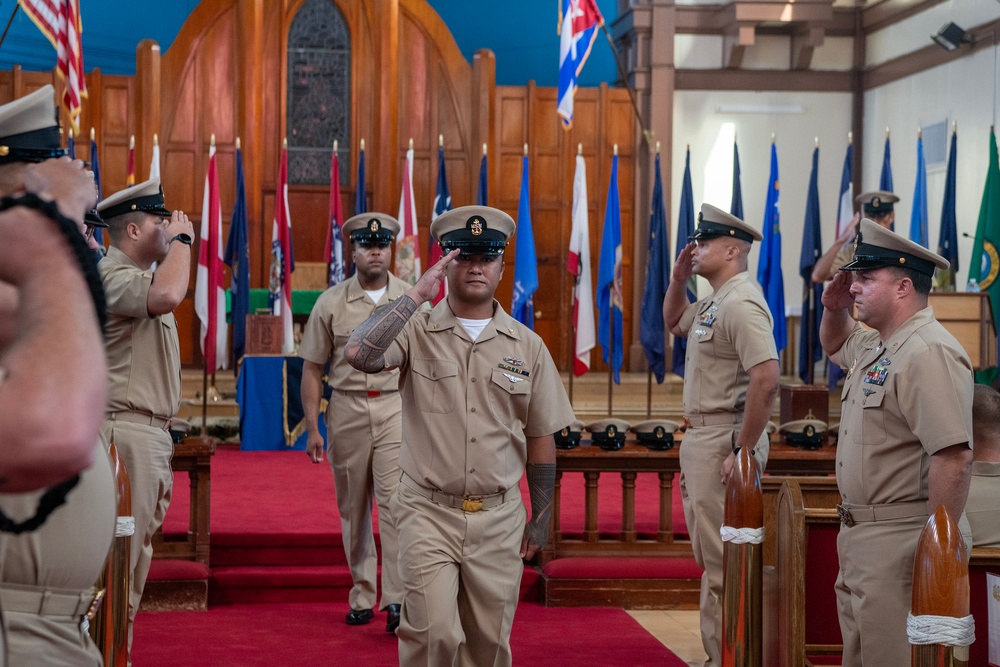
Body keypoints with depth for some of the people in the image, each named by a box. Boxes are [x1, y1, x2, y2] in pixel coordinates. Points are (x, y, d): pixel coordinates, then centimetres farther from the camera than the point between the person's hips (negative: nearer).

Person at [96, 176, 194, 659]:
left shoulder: (138, 276, 20)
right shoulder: (113, 275, -14)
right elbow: (167, 296, -33)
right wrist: (181, 239, -19)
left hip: (150, 431, 11)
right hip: (127, 431, -11)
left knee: (137, 543, 13)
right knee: (124, 548, -10)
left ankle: (119, 647, 19)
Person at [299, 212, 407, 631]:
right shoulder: (331, 303, 3)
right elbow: (312, 368, 5)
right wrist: (312, 428, 0)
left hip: (396, 408, -1)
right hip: (347, 410, 1)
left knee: (395, 502, -13)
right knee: (353, 508, 8)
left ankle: (397, 600, -15)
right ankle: (362, 598, 19)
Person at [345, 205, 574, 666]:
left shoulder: (527, 346, 6)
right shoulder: (417, 330, -1)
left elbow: (540, 437, 11)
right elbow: (359, 354, -22)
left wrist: (540, 519, 11)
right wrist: (417, 295, -17)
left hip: (499, 519, 3)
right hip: (429, 512, -3)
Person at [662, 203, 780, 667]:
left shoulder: (741, 303, -18)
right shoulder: (712, 304, 14)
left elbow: (766, 379, -28)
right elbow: (673, 323, 35)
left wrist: (742, 452, -26)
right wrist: (679, 276, 17)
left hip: (725, 442, -11)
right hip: (700, 438, 11)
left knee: (723, 560, -7)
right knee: (711, 558, 17)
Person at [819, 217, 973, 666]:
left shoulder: (929, 353, -20)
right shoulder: (875, 346, 13)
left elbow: (953, 458, -27)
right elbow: (835, 345, 38)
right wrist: (834, 308, 15)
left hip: (898, 542, -10)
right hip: (857, 534, 10)